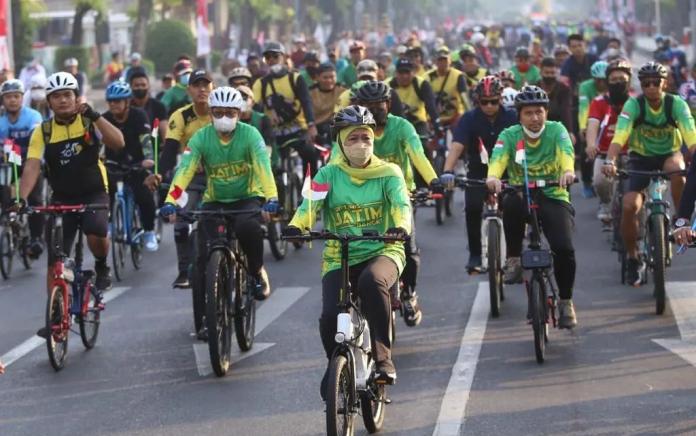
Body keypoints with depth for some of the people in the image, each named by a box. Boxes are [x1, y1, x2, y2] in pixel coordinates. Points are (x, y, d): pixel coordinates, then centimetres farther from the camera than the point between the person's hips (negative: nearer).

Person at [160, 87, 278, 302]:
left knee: (248, 227, -34)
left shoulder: (249, 134, -14)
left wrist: (271, 198, -43)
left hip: (248, 197, -2)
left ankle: (257, 272, -7)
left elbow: (263, 167, -26)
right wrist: (170, 202, -36)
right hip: (215, 201, 2)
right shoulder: (201, 137, -10)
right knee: (205, 256, -15)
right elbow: (185, 170, -20)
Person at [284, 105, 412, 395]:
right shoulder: (329, 174, 6)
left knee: (372, 281, -37)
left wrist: (401, 225, -37)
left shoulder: (388, 173, 4)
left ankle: (383, 357, -26)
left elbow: (401, 203, -13)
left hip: (382, 252, -1)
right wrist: (297, 226, -32)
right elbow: (311, 202, -10)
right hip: (339, 258, 1)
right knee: (330, 315, -21)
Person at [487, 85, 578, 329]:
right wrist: (493, 177, -46)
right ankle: (514, 259, -14)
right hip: (521, 197, 0)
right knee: (511, 202, -37)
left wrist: (568, 171, -48)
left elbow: (565, 152, -24)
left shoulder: (556, 130, -4)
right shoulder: (509, 135, -4)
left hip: (554, 197, 0)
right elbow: (498, 157, -22)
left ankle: (565, 302, 2)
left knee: (564, 249, -23)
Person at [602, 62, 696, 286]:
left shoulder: (677, 104, -19)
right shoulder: (633, 105, -20)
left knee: (677, 170, -37)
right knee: (629, 207, -18)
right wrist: (610, 160, -50)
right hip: (641, 158, 0)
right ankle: (633, 259, 3)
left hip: (669, 155, 0)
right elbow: (620, 135, -32)